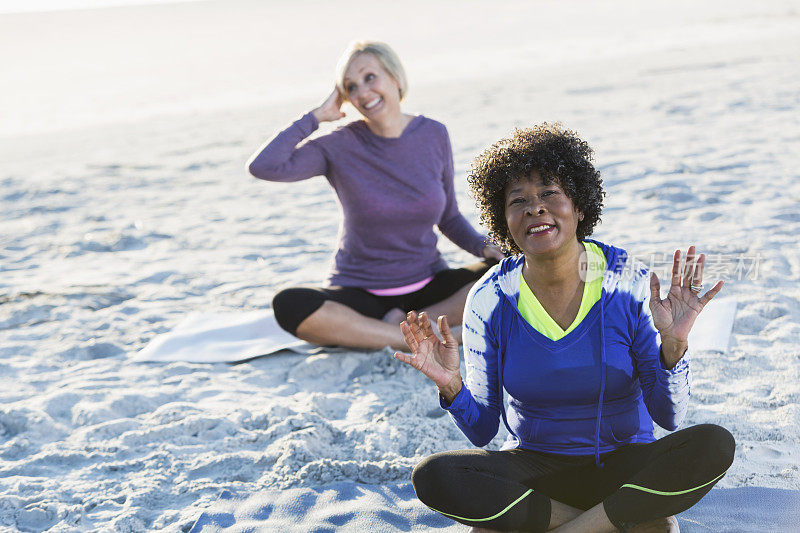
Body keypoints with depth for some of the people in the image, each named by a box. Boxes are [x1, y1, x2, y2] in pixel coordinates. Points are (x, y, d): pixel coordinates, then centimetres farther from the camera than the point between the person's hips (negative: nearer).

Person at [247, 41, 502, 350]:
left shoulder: (433, 135, 0)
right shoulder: (340, 147, -8)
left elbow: (449, 218, 11)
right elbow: (263, 167, -24)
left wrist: (485, 247, -8)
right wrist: (316, 116, -14)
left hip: (428, 286, 2)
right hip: (361, 294, -2)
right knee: (288, 305, -33)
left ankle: (404, 324, -21)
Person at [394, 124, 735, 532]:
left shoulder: (630, 283, -11)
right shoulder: (489, 300, -8)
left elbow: (668, 417, -9)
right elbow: (482, 430, -2)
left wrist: (673, 344, -26)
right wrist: (452, 386, -22)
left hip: (624, 466, -1)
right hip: (533, 469, 1)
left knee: (714, 445, -29)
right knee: (432, 477, -27)